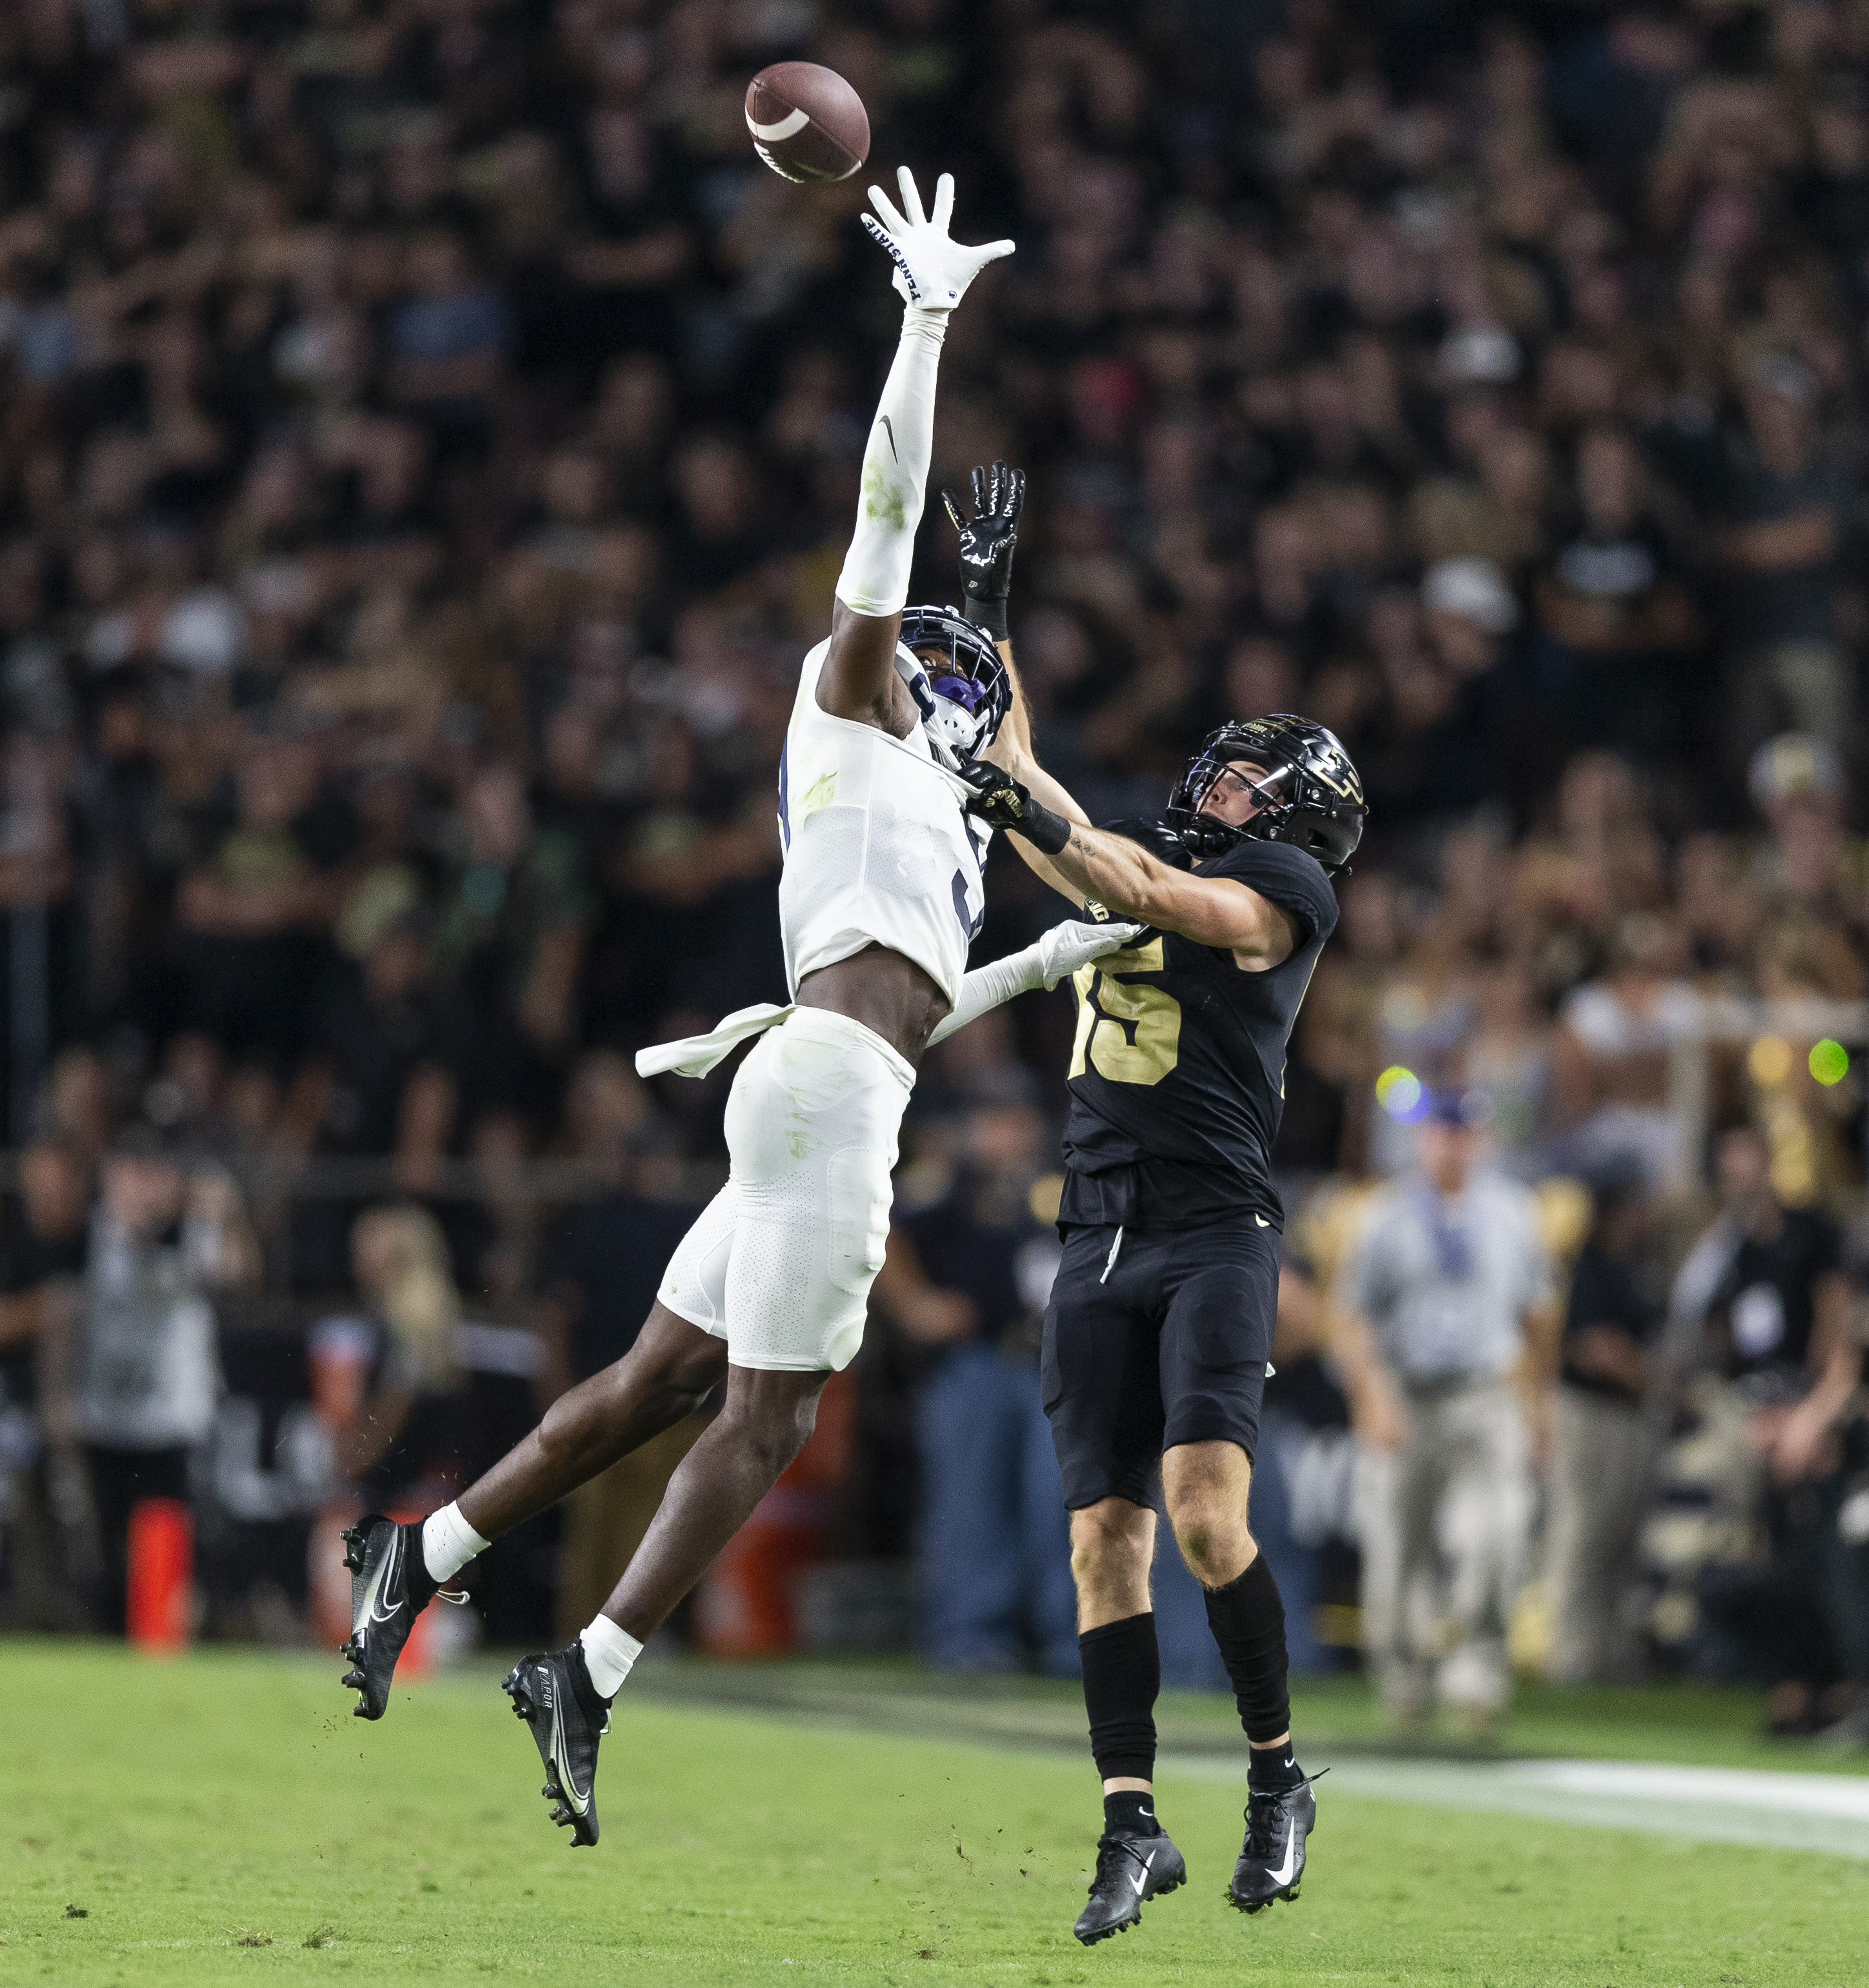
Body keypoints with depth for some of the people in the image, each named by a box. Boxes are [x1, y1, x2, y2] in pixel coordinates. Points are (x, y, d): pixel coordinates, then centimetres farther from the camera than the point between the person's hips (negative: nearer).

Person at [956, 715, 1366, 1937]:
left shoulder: (1284, 889, 0)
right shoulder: (1137, 856, 20)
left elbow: (1160, 901, -16)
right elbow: (1019, 783, 24)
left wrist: (1040, 826, -28)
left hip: (1216, 1238, -6)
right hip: (1100, 1249, 6)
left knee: (1203, 1512, -21)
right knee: (1106, 1537, -2)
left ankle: (1279, 1777, -5)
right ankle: (1133, 1826, 0)